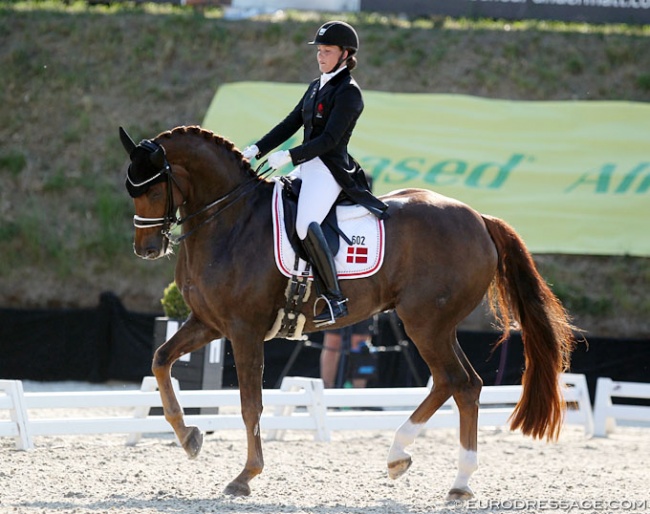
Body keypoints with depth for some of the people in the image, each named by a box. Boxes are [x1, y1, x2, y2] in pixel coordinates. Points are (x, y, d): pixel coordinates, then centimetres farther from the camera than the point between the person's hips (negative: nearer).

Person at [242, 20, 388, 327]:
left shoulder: (348, 92, -10)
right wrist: (257, 150, 7)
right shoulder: (317, 86, 17)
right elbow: (290, 124, 17)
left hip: (330, 169, -10)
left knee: (305, 224, -31)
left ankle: (335, 300, -30)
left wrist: (289, 156, -22)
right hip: (307, 167, 10)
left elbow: (329, 139, -18)